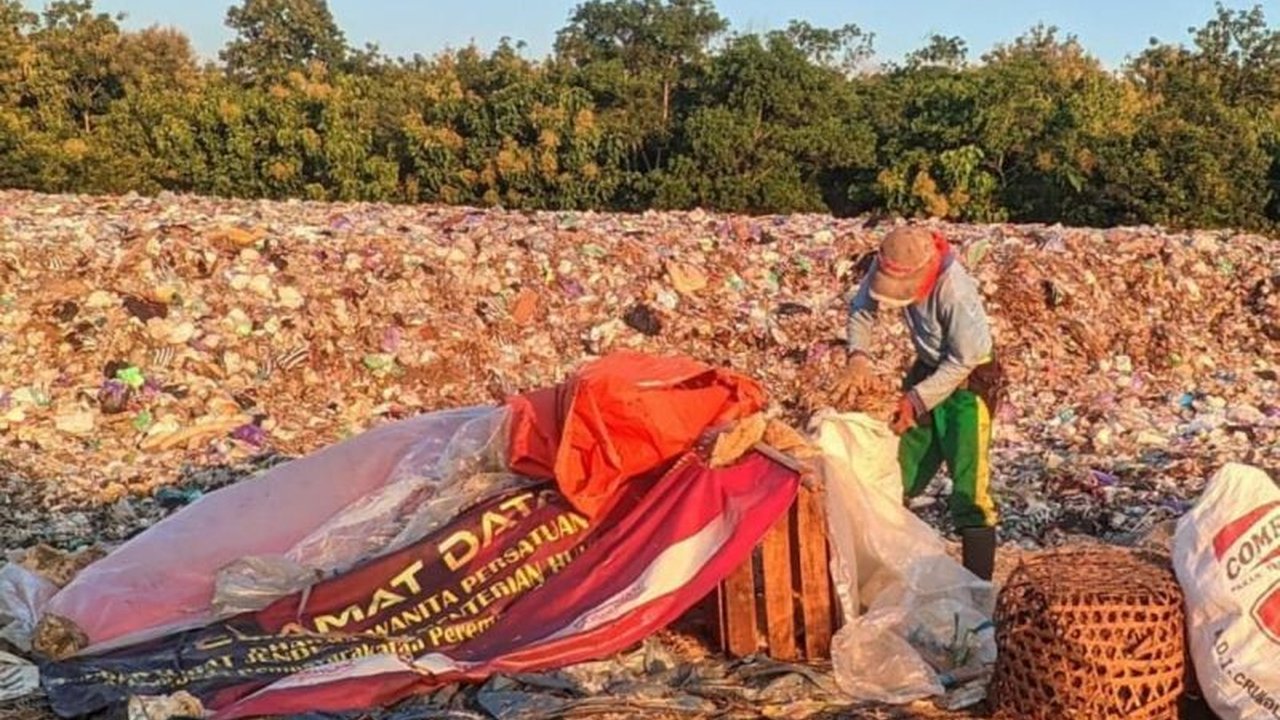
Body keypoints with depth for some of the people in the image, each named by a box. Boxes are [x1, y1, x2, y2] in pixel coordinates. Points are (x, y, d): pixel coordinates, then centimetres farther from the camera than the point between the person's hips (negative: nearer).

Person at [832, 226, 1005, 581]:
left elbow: (963, 359, -25)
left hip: (969, 380, -7)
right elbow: (861, 309, -5)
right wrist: (858, 357, -22)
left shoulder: (955, 290, -33)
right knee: (899, 475, 12)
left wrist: (917, 400, -25)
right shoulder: (886, 269, -17)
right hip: (929, 369, 7)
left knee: (969, 487, -11)